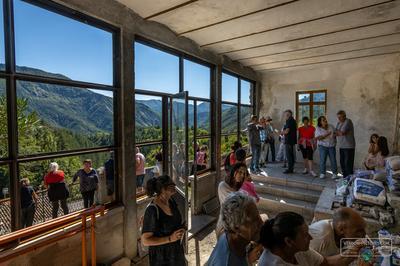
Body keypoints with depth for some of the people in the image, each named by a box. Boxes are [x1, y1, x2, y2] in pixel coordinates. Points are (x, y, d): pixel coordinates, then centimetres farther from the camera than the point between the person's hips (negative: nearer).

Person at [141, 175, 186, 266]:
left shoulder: (171, 201, -6)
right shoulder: (152, 210, -27)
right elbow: (145, 241, -22)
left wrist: (182, 227, -4)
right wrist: (170, 238, -28)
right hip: (161, 256, -6)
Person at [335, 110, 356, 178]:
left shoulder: (348, 121, -10)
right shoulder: (339, 122, 13)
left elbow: (342, 132, -19)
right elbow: (336, 133, 8)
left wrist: (337, 132, -1)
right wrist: (340, 133, -10)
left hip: (348, 146, -7)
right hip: (341, 146, 7)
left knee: (348, 163, -6)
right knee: (342, 163, 10)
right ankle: (345, 177, 20)